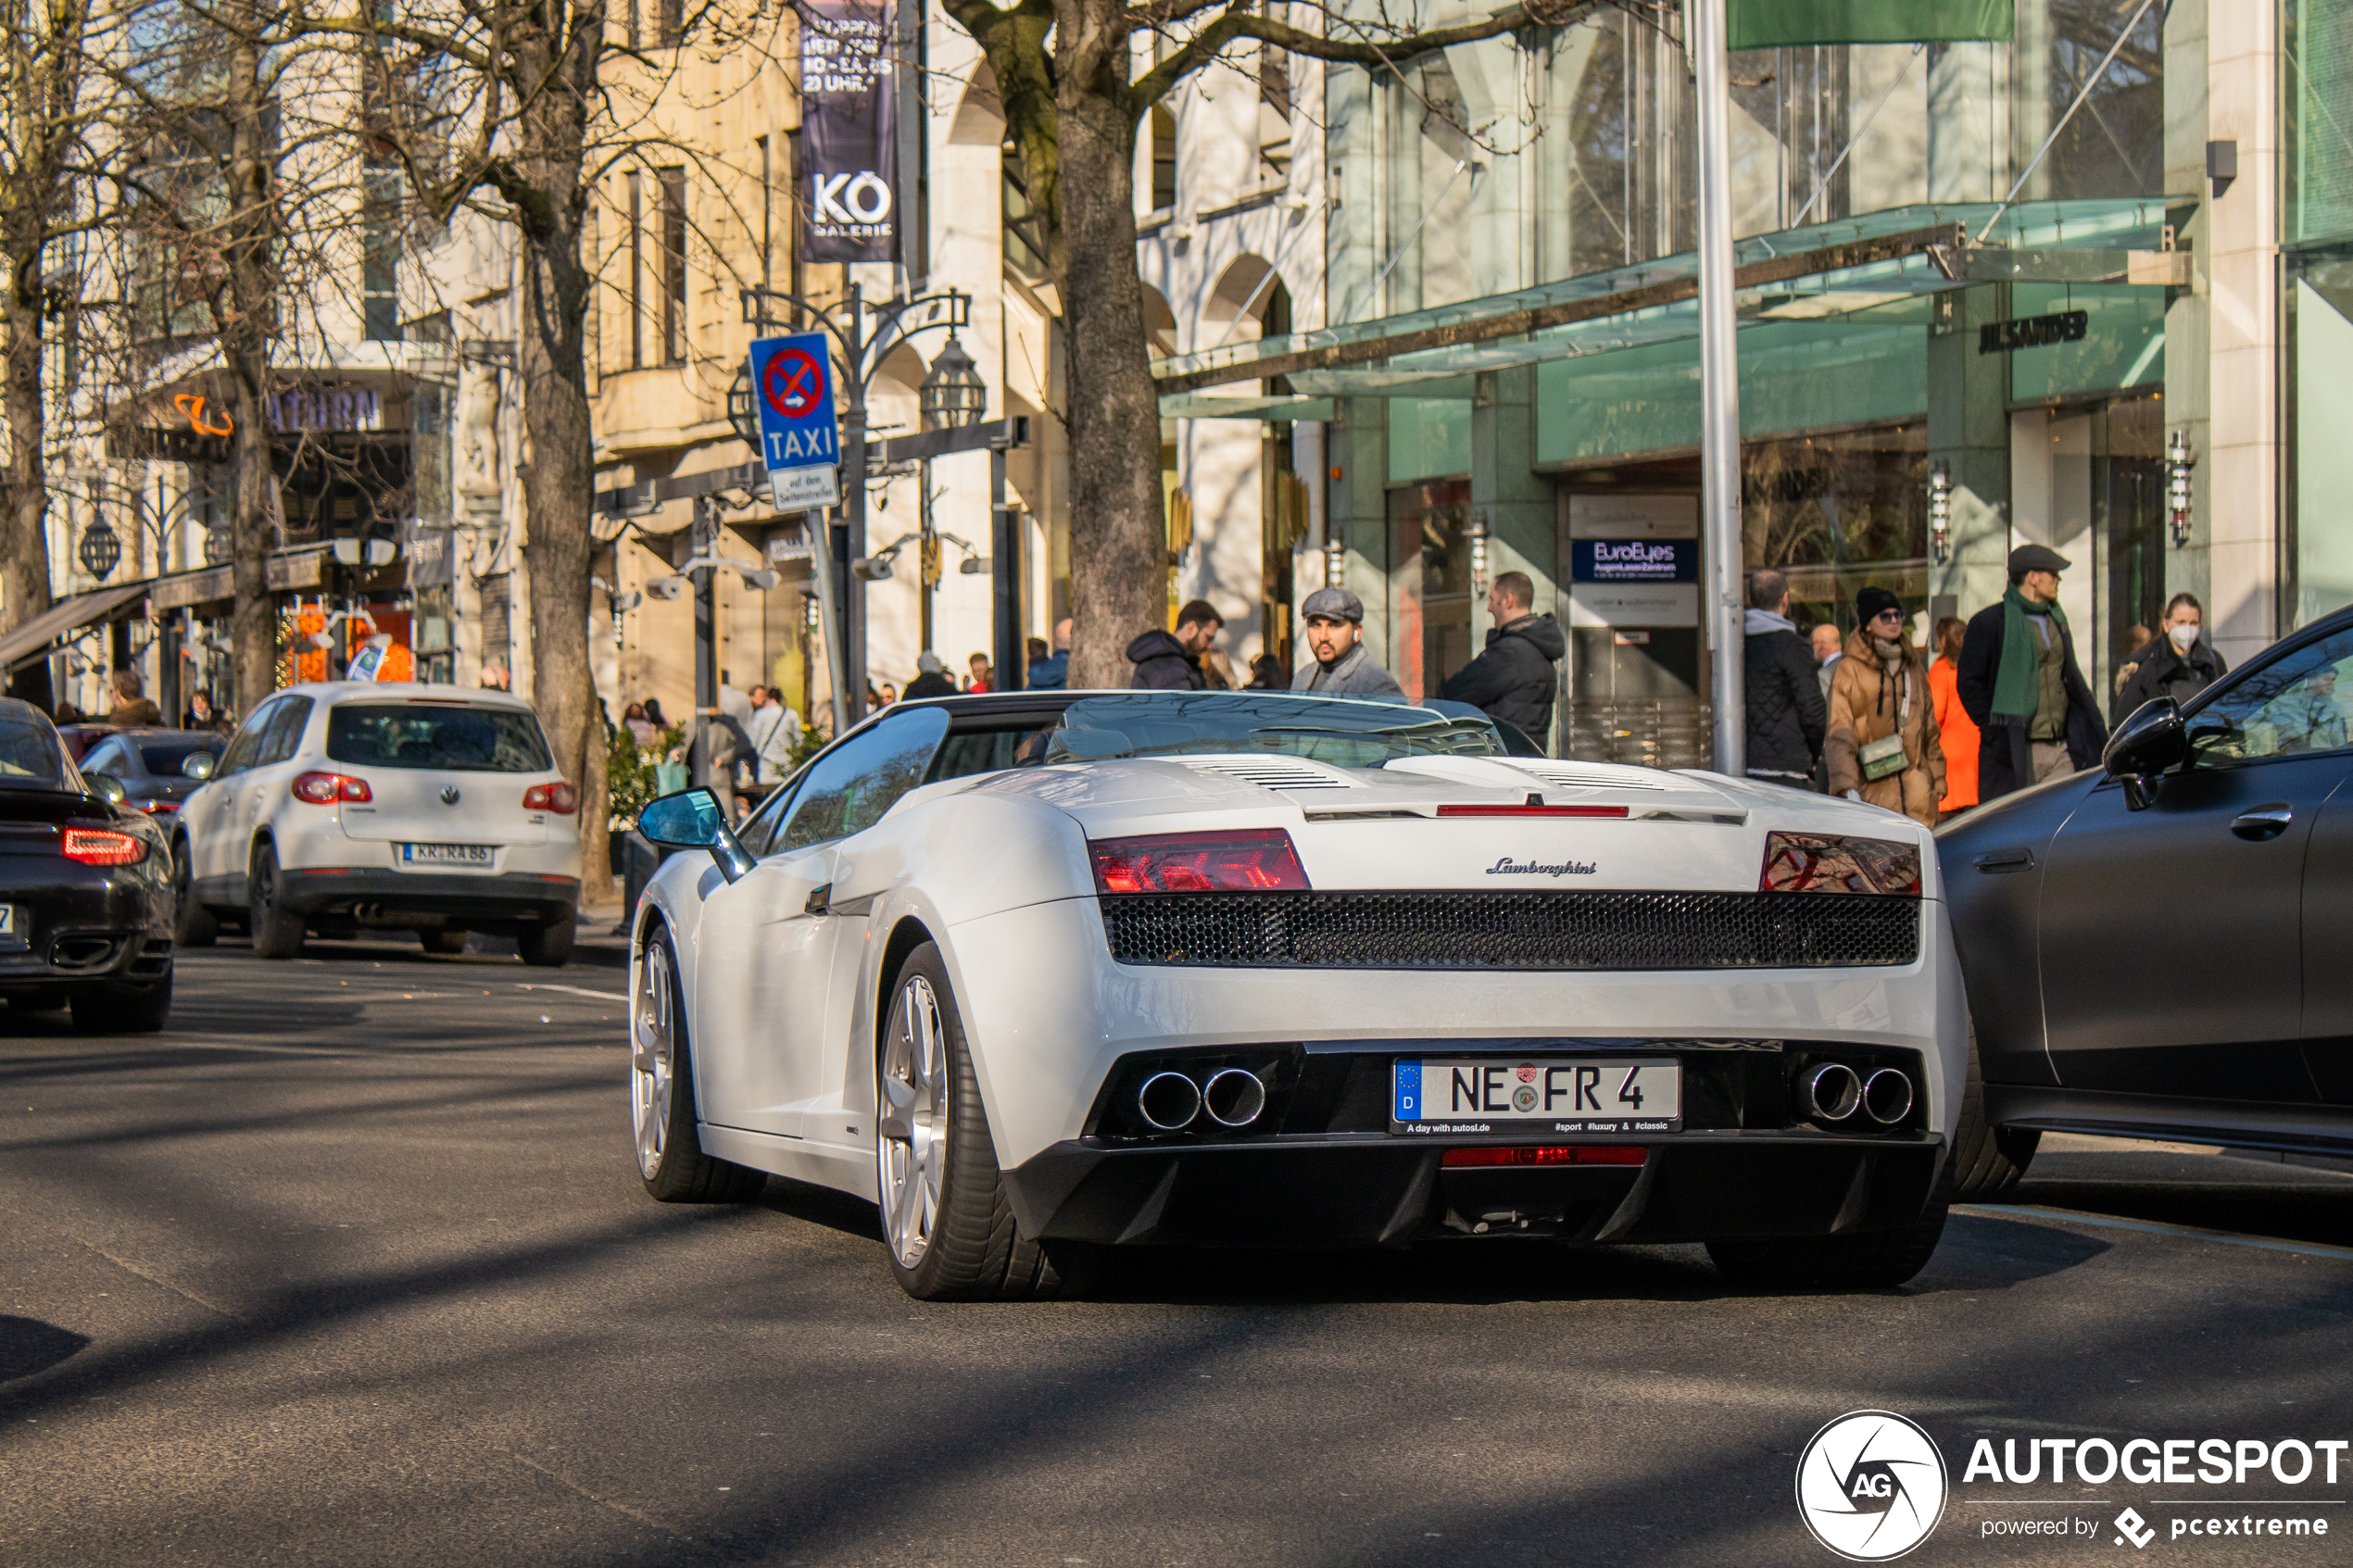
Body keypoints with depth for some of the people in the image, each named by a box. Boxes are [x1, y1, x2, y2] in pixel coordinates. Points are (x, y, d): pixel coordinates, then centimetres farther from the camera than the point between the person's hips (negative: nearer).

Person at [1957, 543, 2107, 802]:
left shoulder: (2057, 620, 19)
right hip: (2015, 754, -6)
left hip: (2062, 751, 6)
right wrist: (1995, 730, -12)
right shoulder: (1988, 622, -3)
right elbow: (1969, 684, -5)